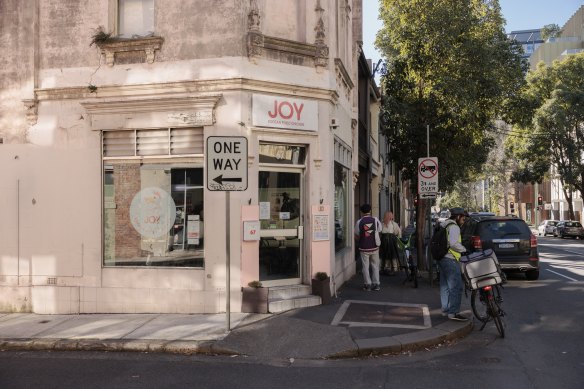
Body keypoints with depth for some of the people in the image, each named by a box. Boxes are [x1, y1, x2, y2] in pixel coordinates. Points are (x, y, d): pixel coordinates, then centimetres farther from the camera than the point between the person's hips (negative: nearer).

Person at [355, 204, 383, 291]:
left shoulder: (359, 222, -8)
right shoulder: (375, 220, -4)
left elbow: (356, 236, 0)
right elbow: (379, 231, 3)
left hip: (364, 248, -2)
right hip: (374, 247, 2)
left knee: (365, 266, 6)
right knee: (375, 265, 13)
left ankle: (368, 285, 8)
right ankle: (376, 284, 14)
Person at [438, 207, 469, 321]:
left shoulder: (444, 226, 20)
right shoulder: (454, 227, -10)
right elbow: (454, 244, -22)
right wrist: (465, 250, -8)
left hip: (442, 259, 11)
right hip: (450, 260, -10)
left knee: (445, 286, 16)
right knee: (456, 286, -11)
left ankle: (445, 309, 24)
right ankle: (453, 312, -14)